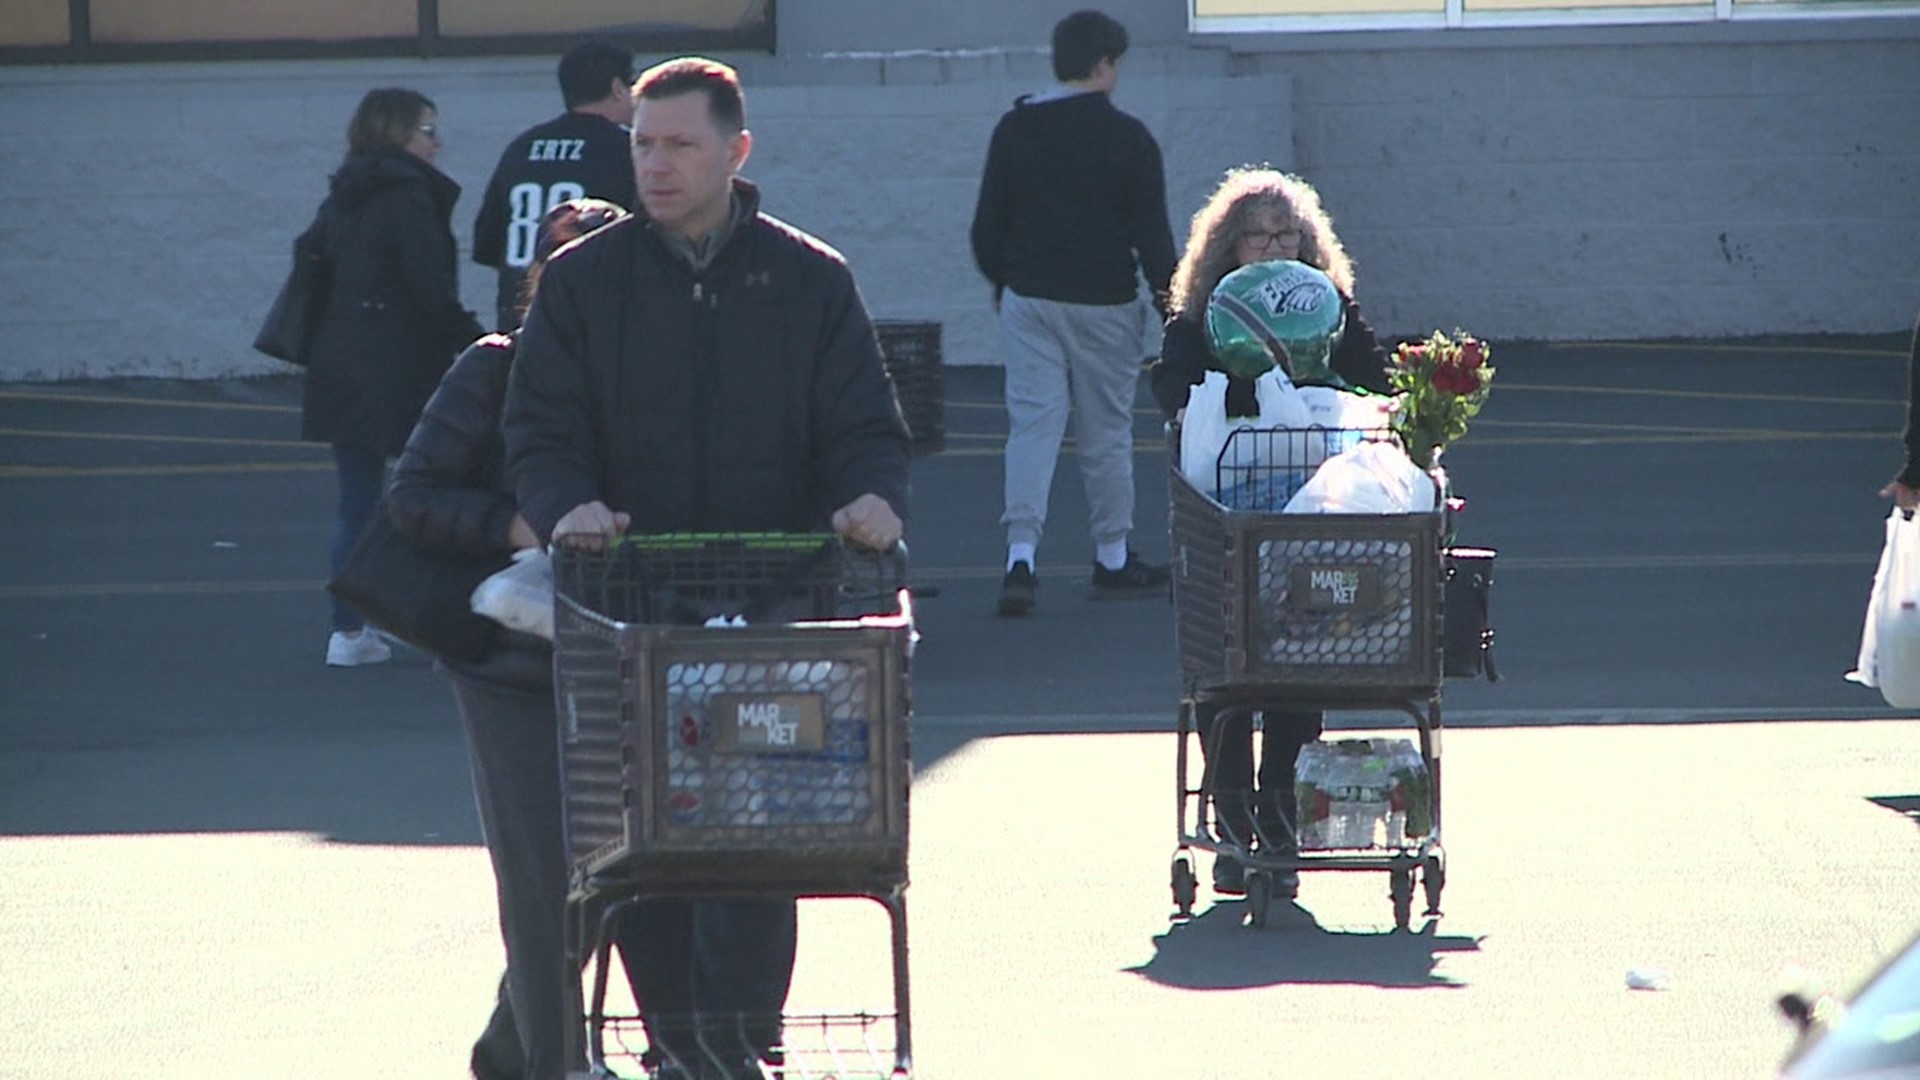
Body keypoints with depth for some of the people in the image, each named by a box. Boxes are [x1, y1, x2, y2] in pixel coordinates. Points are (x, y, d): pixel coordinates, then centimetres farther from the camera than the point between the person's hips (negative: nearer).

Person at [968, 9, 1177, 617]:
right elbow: (1150, 232, -6)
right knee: (1106, 431, 9)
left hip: (1029, 298, 2)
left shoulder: (1015, 131, 3)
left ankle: (1021, 555, -16)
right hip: (1104, 303, -2)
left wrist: (1002, 282, 22)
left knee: (1031, 424, -1)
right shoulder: (1126, 138, -7)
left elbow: (987, 226, 7)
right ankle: (1112, 558, 18)